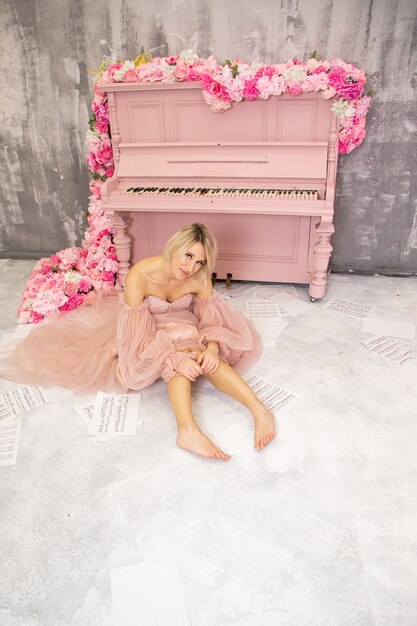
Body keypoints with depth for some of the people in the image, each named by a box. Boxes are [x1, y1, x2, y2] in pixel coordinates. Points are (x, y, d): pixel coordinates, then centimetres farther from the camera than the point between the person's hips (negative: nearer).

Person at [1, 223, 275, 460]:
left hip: (182, 325, 3)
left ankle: (258, 409, -38)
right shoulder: (140, 274, -32)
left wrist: (212, 347, -34)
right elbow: (136, 332, -32)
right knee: (184, 344, -34)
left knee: (202, 354, -30)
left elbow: (212, 319, -13)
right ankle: (189, 430, -50)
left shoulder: (199, 279, -21)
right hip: (145, 331, -3)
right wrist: (174, 357, -44)